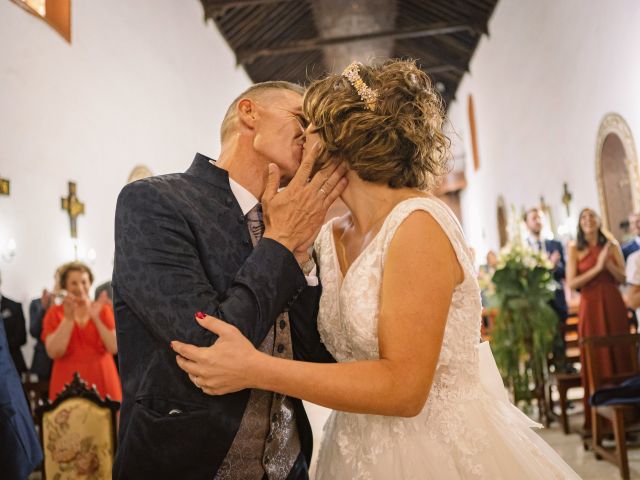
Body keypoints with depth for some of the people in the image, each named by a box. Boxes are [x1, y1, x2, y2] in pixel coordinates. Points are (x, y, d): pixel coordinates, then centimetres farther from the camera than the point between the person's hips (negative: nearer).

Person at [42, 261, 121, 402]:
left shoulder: (104, 309, 6)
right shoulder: (55, 313, 5)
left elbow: (114, 348, -5)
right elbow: (54, 352, -8)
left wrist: (96, 318, -14)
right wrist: (68, 318, -15)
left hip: (102, 381, 1)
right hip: (68, 383, 0)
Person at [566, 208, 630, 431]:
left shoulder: (612, 245, 8)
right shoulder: (575, 249, 2)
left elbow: (622, 278, 3)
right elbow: (571, 283, -6)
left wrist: (607, 262, -13)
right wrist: (597, 268, -13)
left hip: (613, 305, 2)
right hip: (590, 306, -2)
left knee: (619, 355, 3)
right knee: (596, 360, -1)